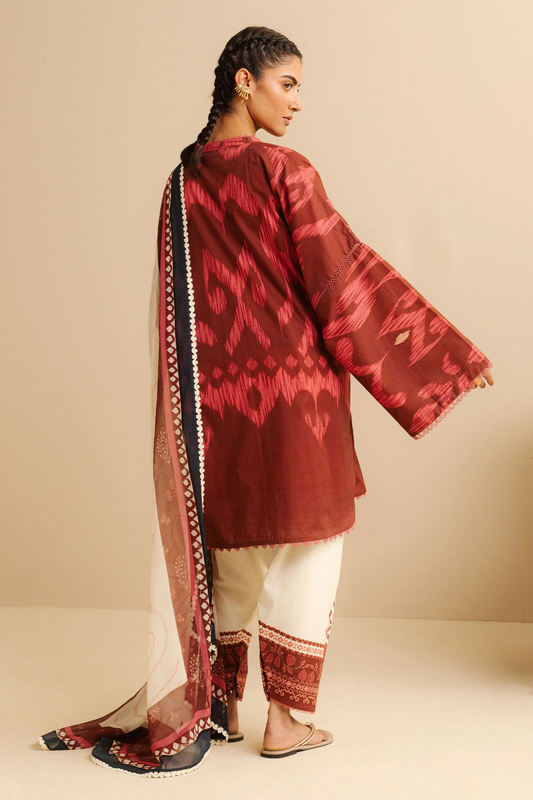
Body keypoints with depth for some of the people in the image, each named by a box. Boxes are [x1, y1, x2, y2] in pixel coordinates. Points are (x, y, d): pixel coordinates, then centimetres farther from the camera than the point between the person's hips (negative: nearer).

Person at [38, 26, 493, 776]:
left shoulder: (182, 183, 7)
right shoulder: (284, 172, -12)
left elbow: (174, 309, 11)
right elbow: (344, 277, -12)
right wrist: (448, 352, -5)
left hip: (214, 398, 6)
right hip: (291, 387, -6)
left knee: (229, 547, 17)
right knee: (301, 553, 7)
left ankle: (215, 705, 25)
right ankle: (284, 720, 14)